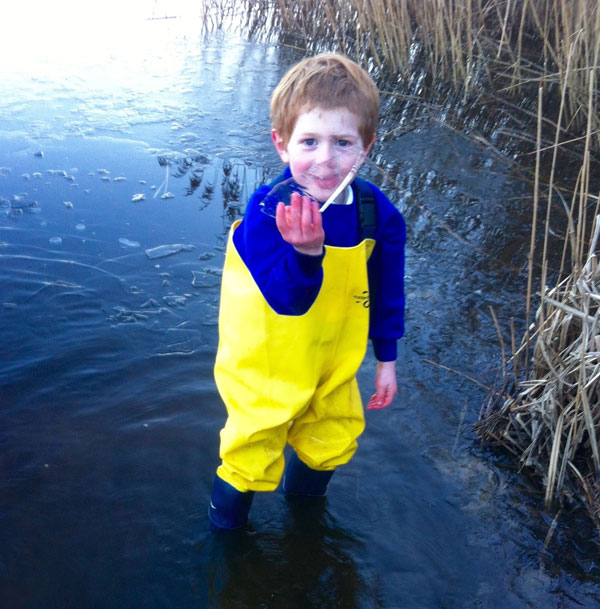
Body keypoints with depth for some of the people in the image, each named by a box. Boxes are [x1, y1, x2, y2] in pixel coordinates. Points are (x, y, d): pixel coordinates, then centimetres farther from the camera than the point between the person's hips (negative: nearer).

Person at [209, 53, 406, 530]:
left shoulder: (377, 214, -15)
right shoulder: (268, 212, -29)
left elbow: (385, 291, 0)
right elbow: (287, 299, -37)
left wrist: (386, 357, 9)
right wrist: (306, 253, -57)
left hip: (333, 363, 5)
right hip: (266, 363, -4)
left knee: (333, 444, 24)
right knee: (253, 457, 10)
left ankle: (303, 504, 58)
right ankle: (226, 527, 43)